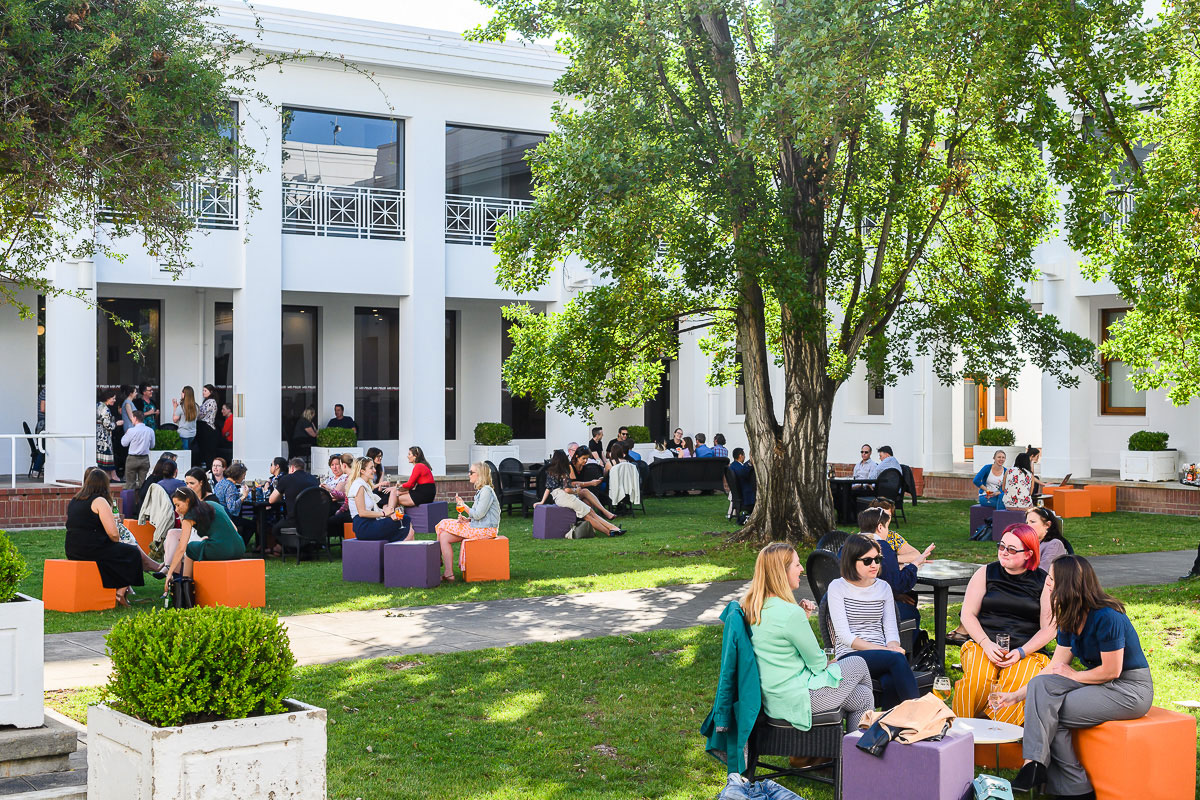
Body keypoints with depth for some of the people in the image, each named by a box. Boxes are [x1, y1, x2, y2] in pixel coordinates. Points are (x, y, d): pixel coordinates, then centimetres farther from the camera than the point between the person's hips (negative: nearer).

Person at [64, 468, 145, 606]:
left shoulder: (74, 501, 13)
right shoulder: (99, 501, -12)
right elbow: (113, 533, -18)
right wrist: (117, 541, 7)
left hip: (72, 550, 8)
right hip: (92, 550, -8)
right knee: (133, 553, 9)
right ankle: (120, 592, 6)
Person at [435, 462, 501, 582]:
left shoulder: (486, 491, -15)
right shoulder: (481, 490, 17)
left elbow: (478, 515, -20)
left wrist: (463, 505, -8)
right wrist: (467, 519, 5)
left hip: (484, 530, -10)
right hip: (477, 526, 10)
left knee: (444, 538, -11)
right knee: (443, 526, 7)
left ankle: (448, 574, -11)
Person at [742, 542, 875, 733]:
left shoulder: (752, 606, 2)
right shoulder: (791, 613, -26)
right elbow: (817, 663, -14)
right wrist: (821, 654, 9)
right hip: (793, 700, -8)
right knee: (858, 664, 15)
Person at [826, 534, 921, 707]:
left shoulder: (884, 588, 17)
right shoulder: (837, 588, 2)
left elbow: (891, 630, 13)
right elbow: (844, 635, -7)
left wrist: (893, 647, -12)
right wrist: (881, 649, -17)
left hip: (882, 656, 4)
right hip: (850, 656, -4)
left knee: (891, 682, -34)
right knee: (897, 658, -32)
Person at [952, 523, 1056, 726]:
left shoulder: (1043, 582, 5)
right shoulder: (985, 573, 10)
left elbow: (1049, 628, 2)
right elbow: (968, 614, 7)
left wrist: (1020, 653, -12)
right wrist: (987, 644, -9)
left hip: (1027, 651, -1)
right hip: (983, 646, 1)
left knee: (1018, 683, -34)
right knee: (978, 678, -32)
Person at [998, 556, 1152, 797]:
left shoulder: (1107, 617, -22)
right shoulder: (1070, 619, 5)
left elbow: (1111, 671, -20)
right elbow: (1054, 668, 8)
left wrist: (1074, 676, -6)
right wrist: (1018, 695, 4)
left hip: (1130, 689, -8)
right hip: (1100, 684, 8)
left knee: (1050, 715, -18)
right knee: (1040, 686, -16)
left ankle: (1076, 787, -9)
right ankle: (1034, 764, -23)